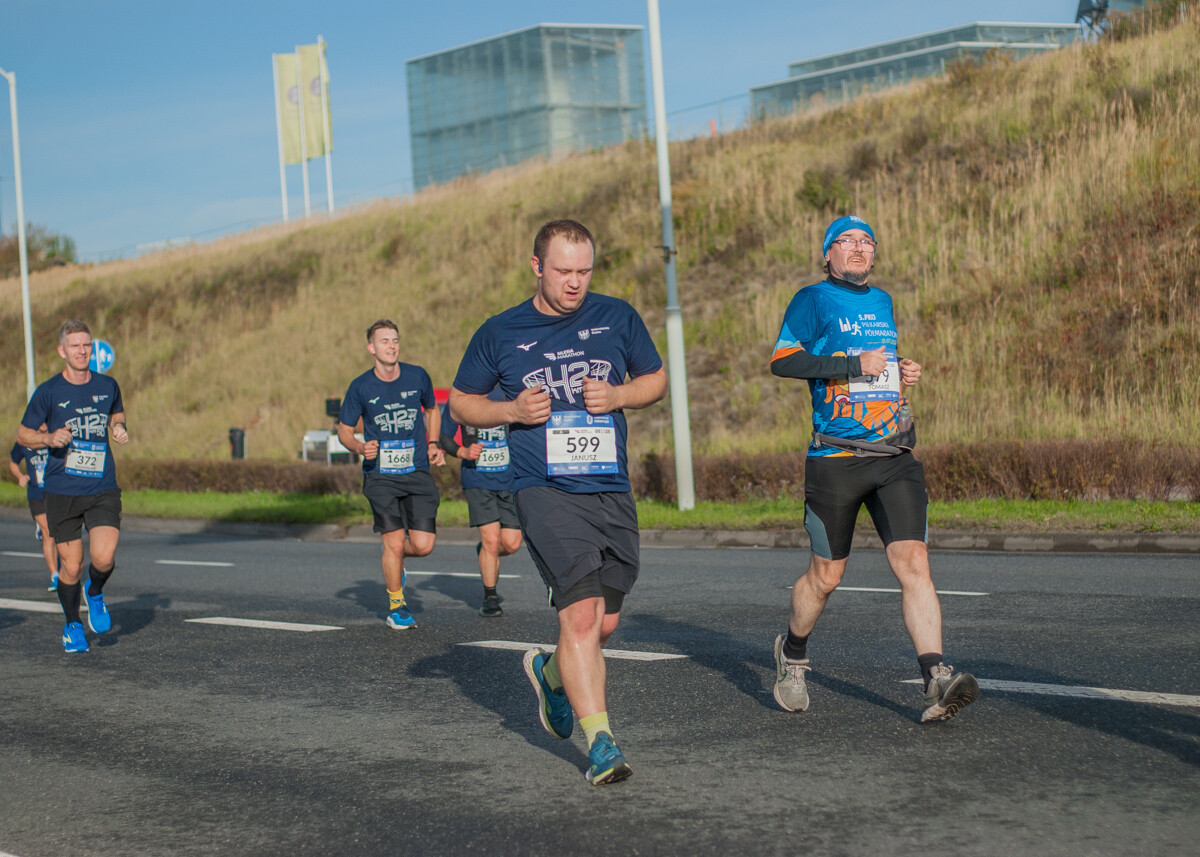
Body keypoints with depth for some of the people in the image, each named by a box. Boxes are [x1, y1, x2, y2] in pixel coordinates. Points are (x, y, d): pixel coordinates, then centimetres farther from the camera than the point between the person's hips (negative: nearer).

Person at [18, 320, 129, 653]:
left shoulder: (108, 386, 4)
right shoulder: (48, 392, -4)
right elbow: (23, 434, 4)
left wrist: (119, 427, 2)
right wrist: (49, 439, -16)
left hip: (103, 491, 1)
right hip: (62, 492, -1)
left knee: (104, 559, -16)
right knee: (71, 567, 4)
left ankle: (95, 593, 18)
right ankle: (72, 625, 29)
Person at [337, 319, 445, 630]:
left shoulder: (417, 377, 2)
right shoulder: (360, 387, -3)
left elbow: (431, 409, 22)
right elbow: (344, 429, 7)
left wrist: (432, 444, 8)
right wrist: (360, 447, -14)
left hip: (417, 474, 2)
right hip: (380, 475, -2)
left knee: (422, 545, -8)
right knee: (394, 542, -10)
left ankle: (394, 559, 29)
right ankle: (396, 605, 13)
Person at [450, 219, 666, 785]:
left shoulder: (617, 317, 7)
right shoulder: (500, 333, 3)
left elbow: (656, 378, 18)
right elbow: (461, 401, 13)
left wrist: (617, 395, -3)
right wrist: (511, 410, -6)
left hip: (612, 491, 4)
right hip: (545, 490, -3)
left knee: (604, 624, 10)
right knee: (581, 613, -18)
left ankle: (551, 673, 41)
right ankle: (600, 740, -13)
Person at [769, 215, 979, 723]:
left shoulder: (882, 301, 19)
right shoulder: (814, 300, -1)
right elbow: (781, 360, -13)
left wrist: (900, 372, 11)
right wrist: (854, 364, -17)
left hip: (895, 458, 4)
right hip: (835, 460, -4)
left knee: (913, 563, -11)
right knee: (826, 576, 6)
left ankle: (936, 681, -19)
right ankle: (792, 653, 33)